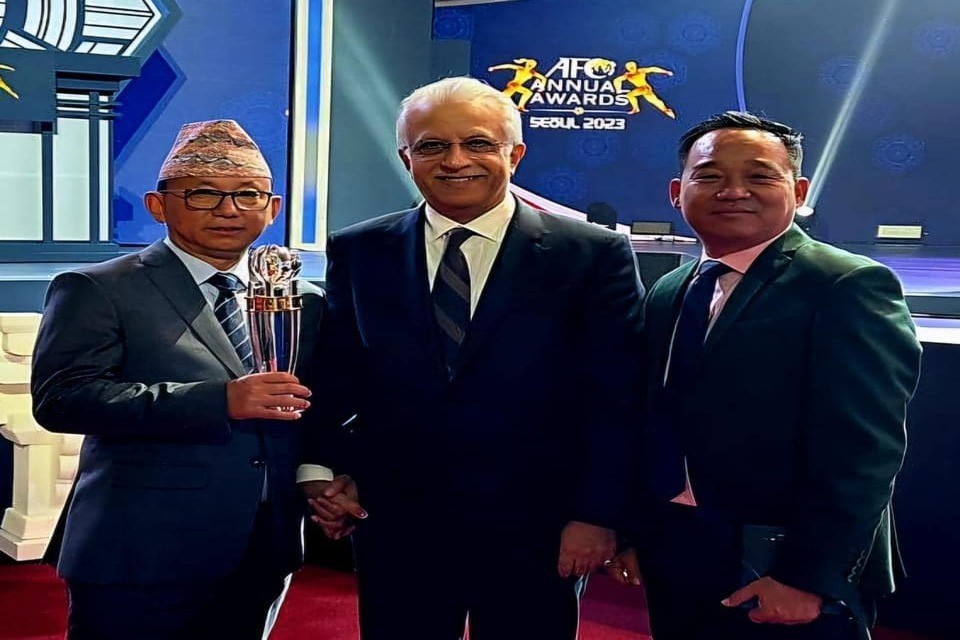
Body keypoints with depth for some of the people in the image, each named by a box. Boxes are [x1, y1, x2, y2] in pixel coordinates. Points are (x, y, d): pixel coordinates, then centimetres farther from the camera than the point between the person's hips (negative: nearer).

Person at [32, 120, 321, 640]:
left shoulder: (303, 302, 12)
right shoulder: (96, 291, -3)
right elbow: (61, 397, -16)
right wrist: (220, 400, -23)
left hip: (262, 558, 5)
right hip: (141, 556, -4)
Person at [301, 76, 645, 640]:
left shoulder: (594, 255, -3)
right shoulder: (358, 253, 5)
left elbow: (616, 398, -4)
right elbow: (335, 375, 8)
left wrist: (598, 513, -8)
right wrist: (324, 471, -5)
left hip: (534, 532, -2)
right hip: (395, 529, 2)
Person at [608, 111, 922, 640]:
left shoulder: (849, 287, -12)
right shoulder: (666, 294, 10)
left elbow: (861, 452, -18)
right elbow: (655, 426, 12)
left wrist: (807, 578, -19)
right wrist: (634, 533, 6)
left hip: (787, 579, -6)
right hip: (673, 566, 7)